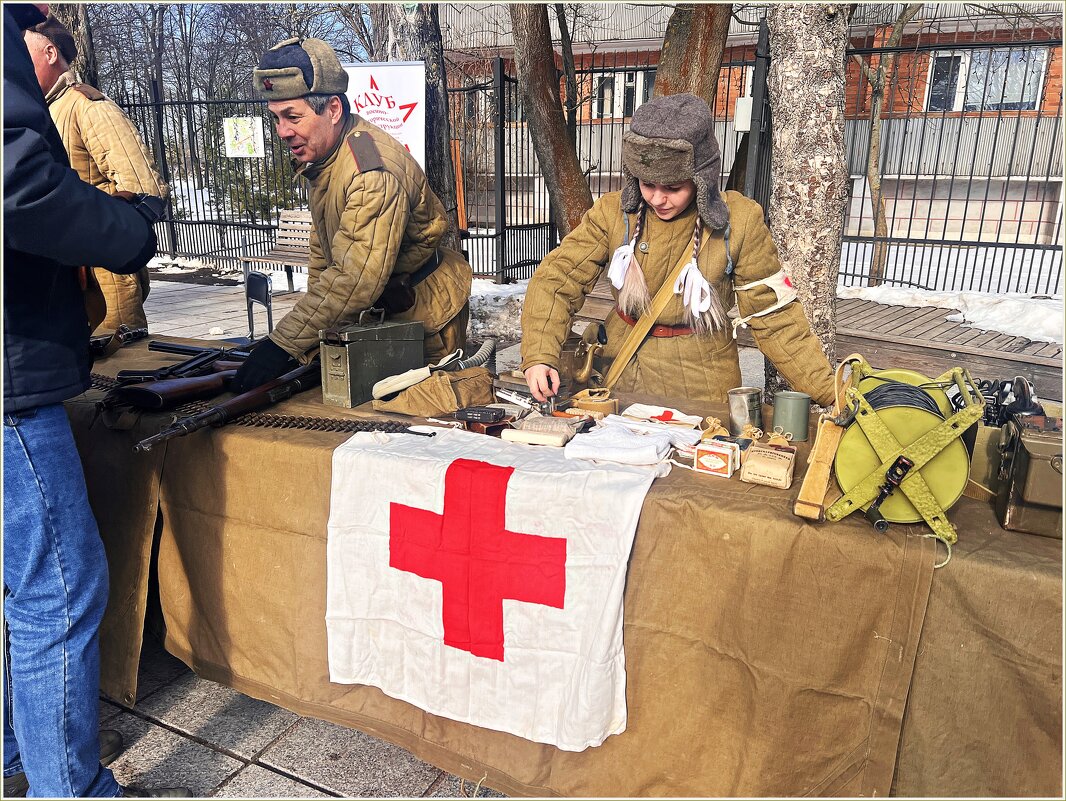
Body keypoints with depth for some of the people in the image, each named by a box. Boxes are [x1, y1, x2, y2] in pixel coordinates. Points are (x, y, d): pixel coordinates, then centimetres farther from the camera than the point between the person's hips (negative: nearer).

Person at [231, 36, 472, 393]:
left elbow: (357, 279, -39)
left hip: (424, 318, -8)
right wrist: (314, 323, 4)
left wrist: (284, 344, -38)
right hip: (379, 309, 9)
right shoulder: (319, 152, 0)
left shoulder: (373, 172, -32)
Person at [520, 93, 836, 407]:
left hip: (703, 388, -1)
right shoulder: (613, 212, -7)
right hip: (621, 379, 1)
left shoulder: (739, 222, -9)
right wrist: (538, 356, -25)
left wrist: (829, 392, -10)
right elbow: (557, 279, -9)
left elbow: (774, 315, -6)